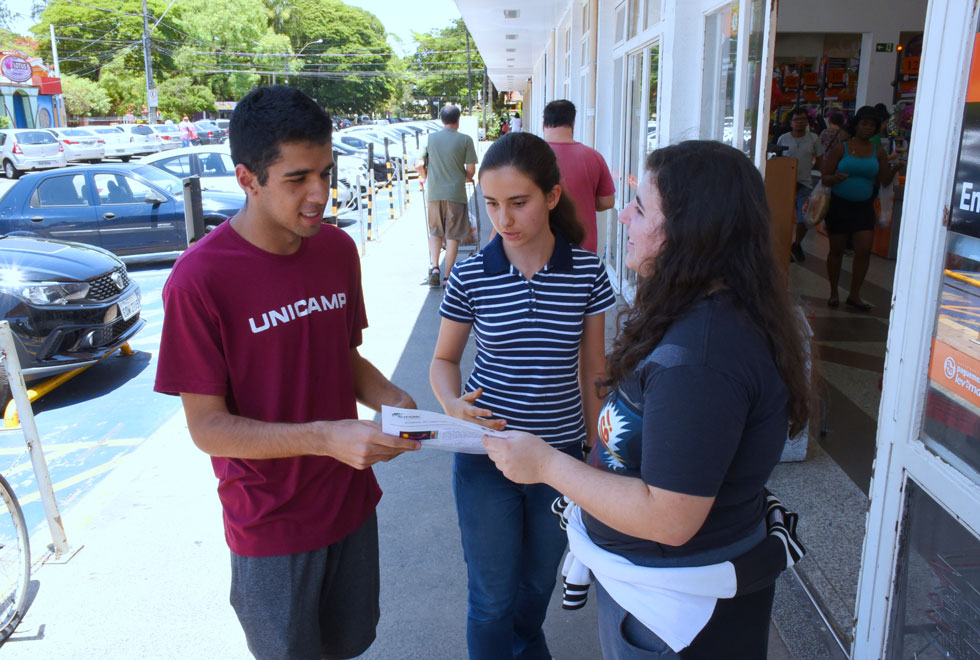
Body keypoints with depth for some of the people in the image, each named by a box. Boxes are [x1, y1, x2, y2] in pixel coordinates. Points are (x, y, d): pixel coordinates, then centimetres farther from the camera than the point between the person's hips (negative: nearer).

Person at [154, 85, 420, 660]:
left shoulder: (338, 250, -3)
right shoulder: (199, 279, -21)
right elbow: (208, 427, -18)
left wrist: (392, 399, -11)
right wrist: (327, 436, -29)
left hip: (351, 502, 5)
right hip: (271, 528, -4)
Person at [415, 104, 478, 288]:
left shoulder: (430, 138, 4)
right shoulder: (465, 140, -3)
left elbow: (419, 165, 2)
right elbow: (471, 169, -3)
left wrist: (425, 177, 22)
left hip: (434, 192, 3)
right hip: (456, 193, -2)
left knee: (435, 232, 17)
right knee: (453, 235, 5)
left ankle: (434, 267, 0)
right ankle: (448, 276, 8)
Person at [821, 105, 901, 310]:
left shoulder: (878, 151, 7)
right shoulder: (841, 149, -1)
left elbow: (884, 181, 6)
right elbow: (825, 178, -4)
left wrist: (894, 169, -14)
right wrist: (836, 178, -26)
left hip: (863, 208, 2)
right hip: (839, 206, -2)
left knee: (864, 250, -7)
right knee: (836, 250, 5)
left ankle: (854, 296, 5)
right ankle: (834, 293, 18)